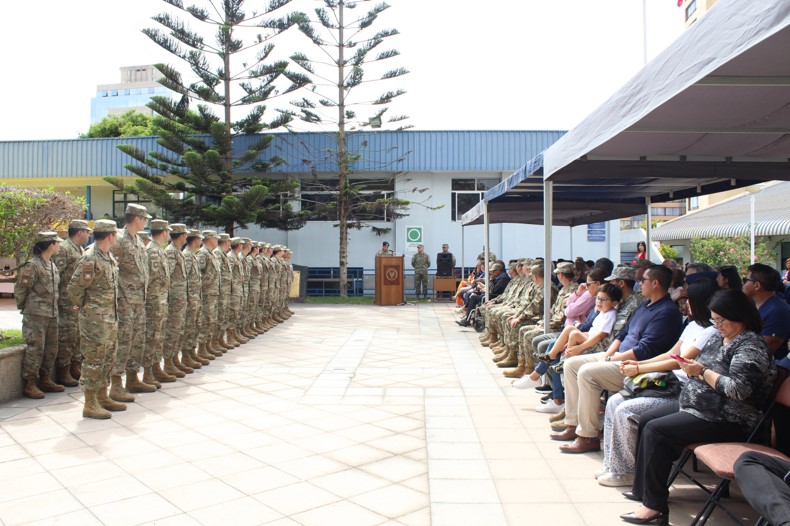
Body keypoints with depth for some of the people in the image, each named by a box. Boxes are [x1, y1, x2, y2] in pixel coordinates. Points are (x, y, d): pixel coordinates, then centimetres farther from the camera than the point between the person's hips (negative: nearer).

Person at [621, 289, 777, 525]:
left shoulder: (751, 346, -16)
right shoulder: (717, 337, 12)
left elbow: (738, 389, -27)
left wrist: (702, 372, -19)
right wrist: (691, 367, -2)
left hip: (726, 421, -11)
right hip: (698, 408, 11)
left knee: (655, 430, -21)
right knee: (646, 420, 9)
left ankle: (654, 505, -14)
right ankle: (644, 489, 15)